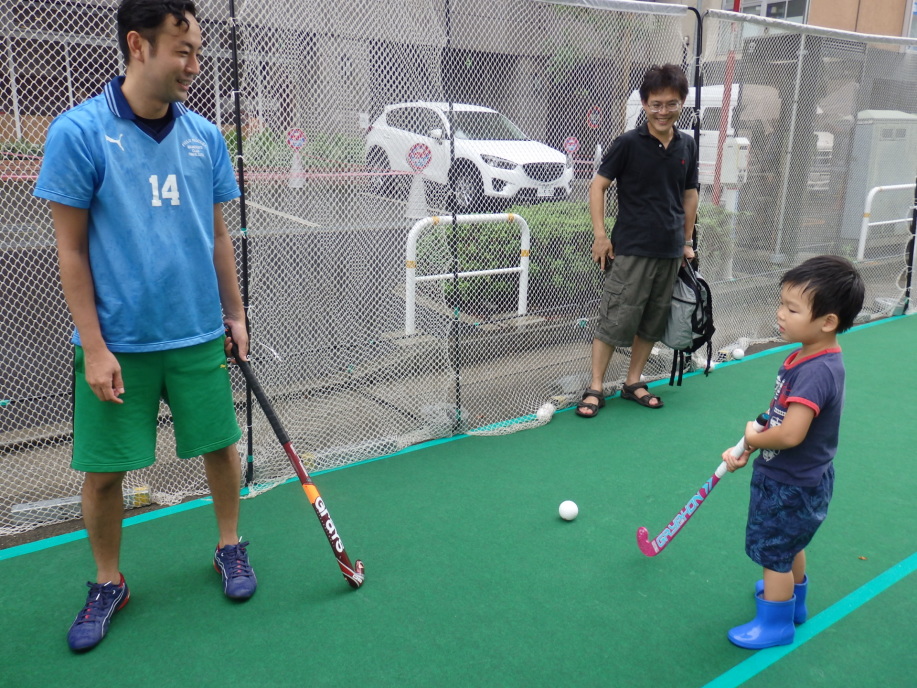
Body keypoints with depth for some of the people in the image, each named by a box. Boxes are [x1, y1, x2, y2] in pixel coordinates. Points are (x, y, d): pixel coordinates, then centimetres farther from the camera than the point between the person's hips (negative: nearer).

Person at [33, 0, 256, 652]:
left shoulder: (205, 136, 3)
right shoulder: (79, 132, -9)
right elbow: (72, 249, -7)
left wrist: (235, 314, 12)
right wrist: (94, 347, -10)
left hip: (199, 335, 3)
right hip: (117, 343, -3)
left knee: (221, 446, 11)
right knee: (103, 471, 6)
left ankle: (230, 547, 35)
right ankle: (109, 584, 29)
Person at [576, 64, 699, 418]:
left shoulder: (687, 146, 7)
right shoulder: (628, 143, -7)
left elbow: (689, 194, 16)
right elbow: (598, 185, -4)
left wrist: (687, 241, 15)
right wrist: (600, 235, -10)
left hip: (669, 252, 5)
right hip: (631, 250, -5)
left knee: (652, 322, 12)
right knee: (614, 319, -3)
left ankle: (633, 383, 26)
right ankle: (595, 388, 7)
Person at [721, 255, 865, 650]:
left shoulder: (817, 371, -32)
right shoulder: (805, 357, -3)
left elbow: (789, 435, -39)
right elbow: (783, 416, 7)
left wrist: (754, 439, -19)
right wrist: (746, 452, 3)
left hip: (791, 486, -9)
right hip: (795, 478, 9)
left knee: (775, 554, 10)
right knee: (790, 545, 29)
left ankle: (775, 624, 30)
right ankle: (793, 601, 51)